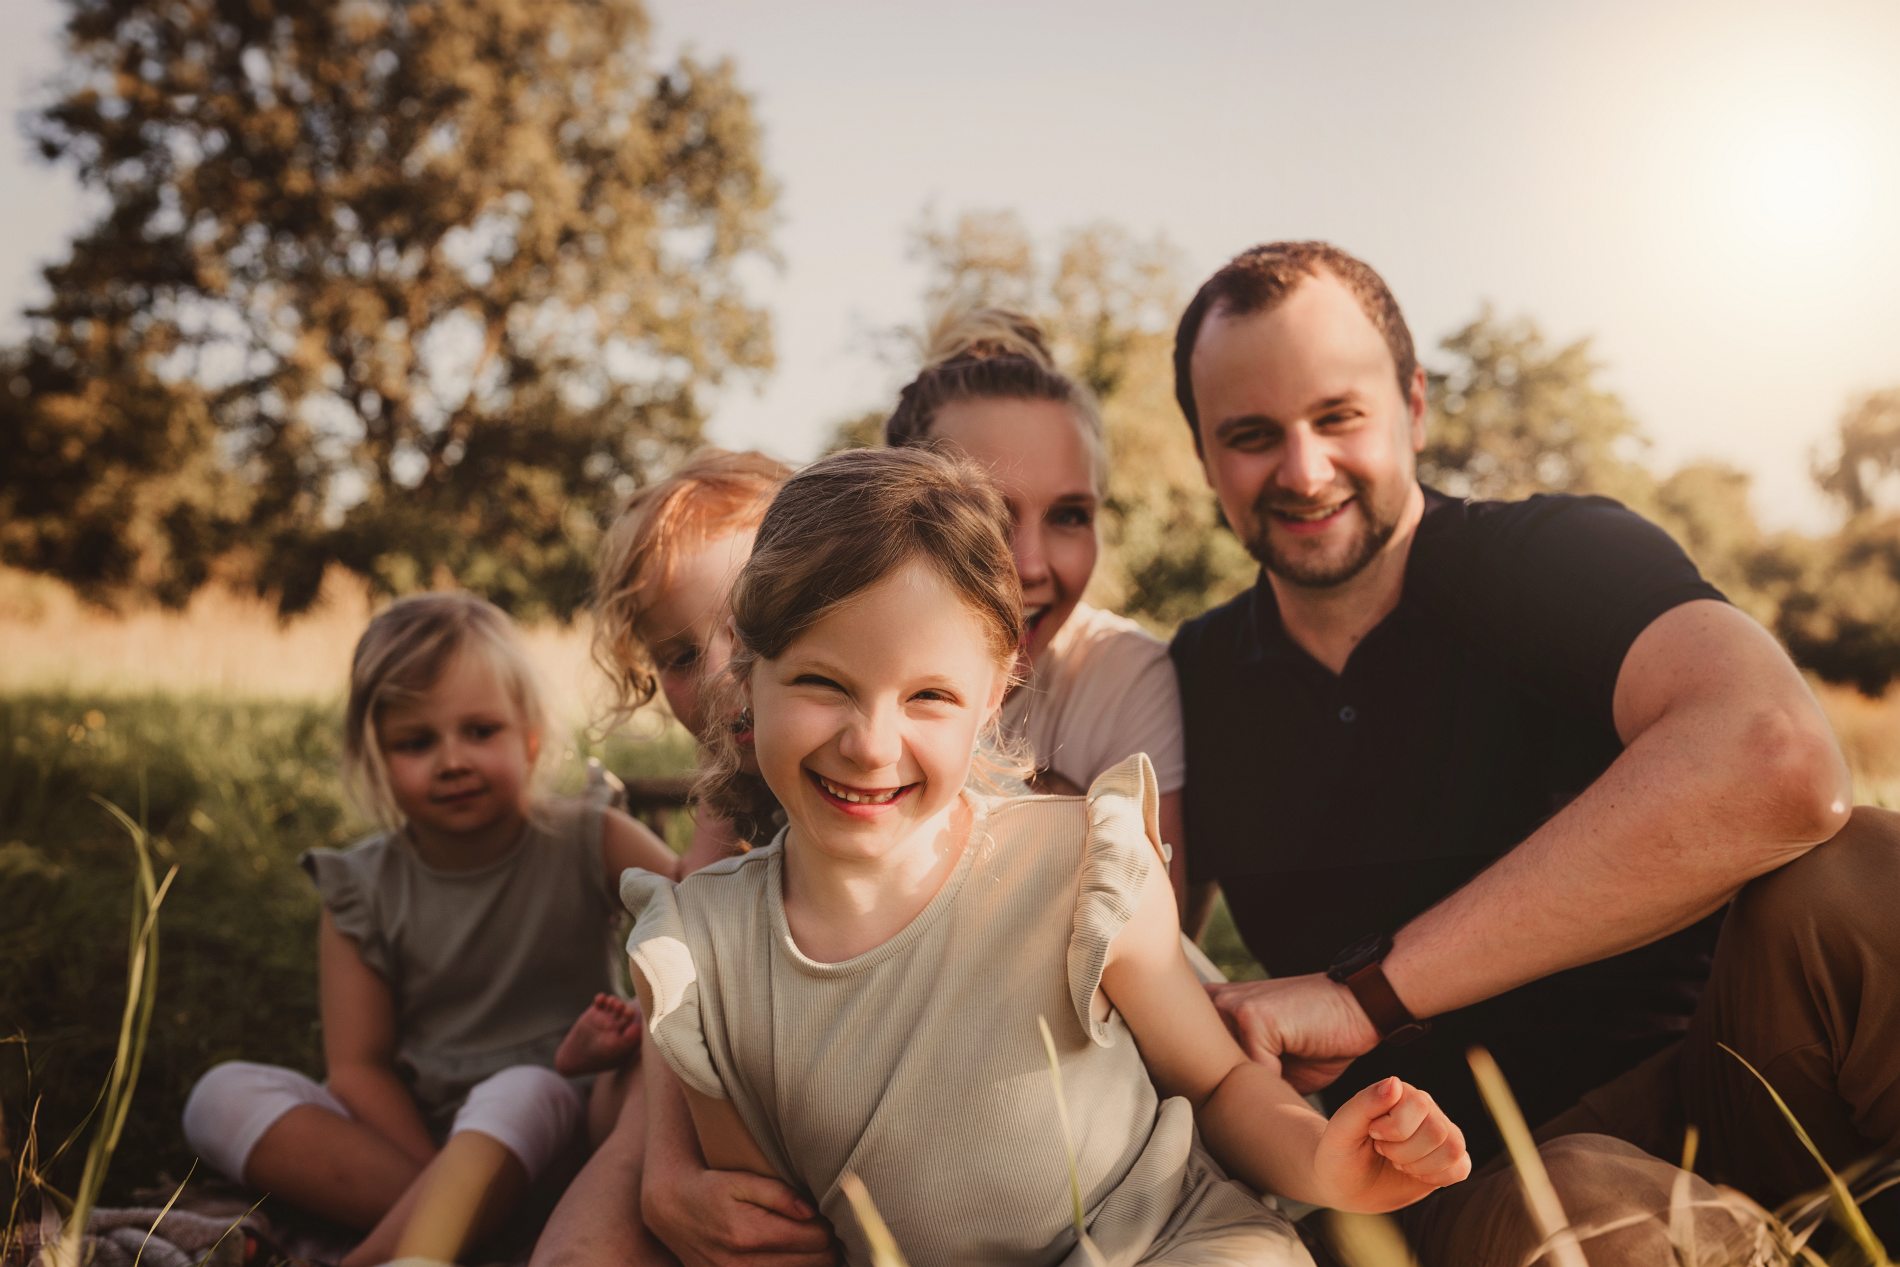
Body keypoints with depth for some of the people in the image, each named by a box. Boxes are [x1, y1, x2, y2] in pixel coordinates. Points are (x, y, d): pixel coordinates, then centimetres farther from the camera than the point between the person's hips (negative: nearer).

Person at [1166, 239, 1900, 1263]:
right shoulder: (1195, 684, 8)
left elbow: (1778, 760, -28)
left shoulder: (1558, 555, -7)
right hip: (1472, 1177, 0)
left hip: (1719, 1095, 0)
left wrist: (1367, 992, -26)